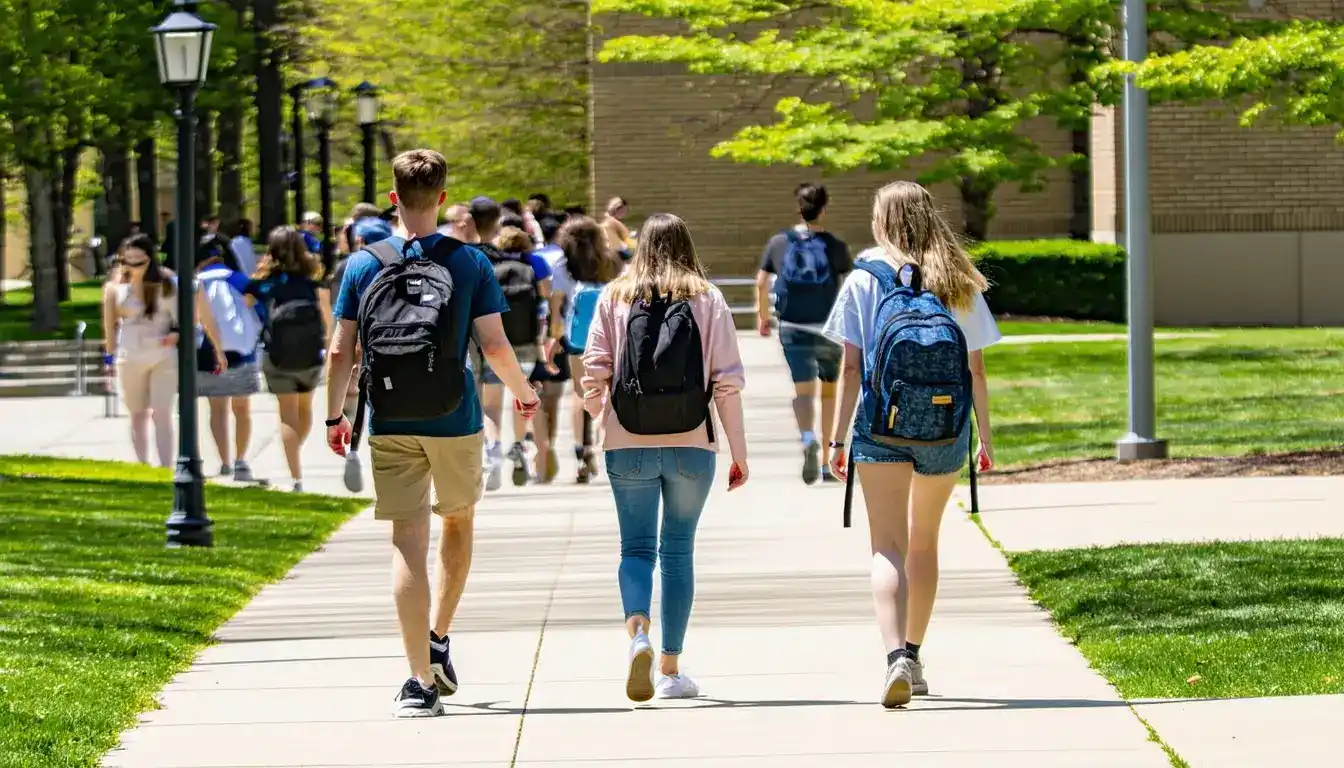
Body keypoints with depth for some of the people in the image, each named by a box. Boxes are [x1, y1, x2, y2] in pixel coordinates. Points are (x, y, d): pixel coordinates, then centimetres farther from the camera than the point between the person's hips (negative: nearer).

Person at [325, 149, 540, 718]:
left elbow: (340, 352, -1)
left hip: (391, 427, 0)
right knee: (458, 521, 25)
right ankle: (439, 640, 23)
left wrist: (334, 416, 12)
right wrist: (524, 393, 12)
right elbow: (494, 345, -6)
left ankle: (421, 679, -8)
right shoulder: (470, 263, -4)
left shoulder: (363, 265, 0)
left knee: (408, 543, -1)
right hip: (454, 421, 0)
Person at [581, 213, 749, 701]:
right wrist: (739, 453, 4)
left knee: (637, 547, 7)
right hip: (692, 445, 0)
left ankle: (637, 631, -22)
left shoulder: (614, 298, 2)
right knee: (678, 550, 10)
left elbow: (594, 370, 2)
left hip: (628, 446, 0)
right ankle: (670, 669, 11)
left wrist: (597, 414, 23)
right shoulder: (708, 300, 1)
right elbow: (728, 381, -2)